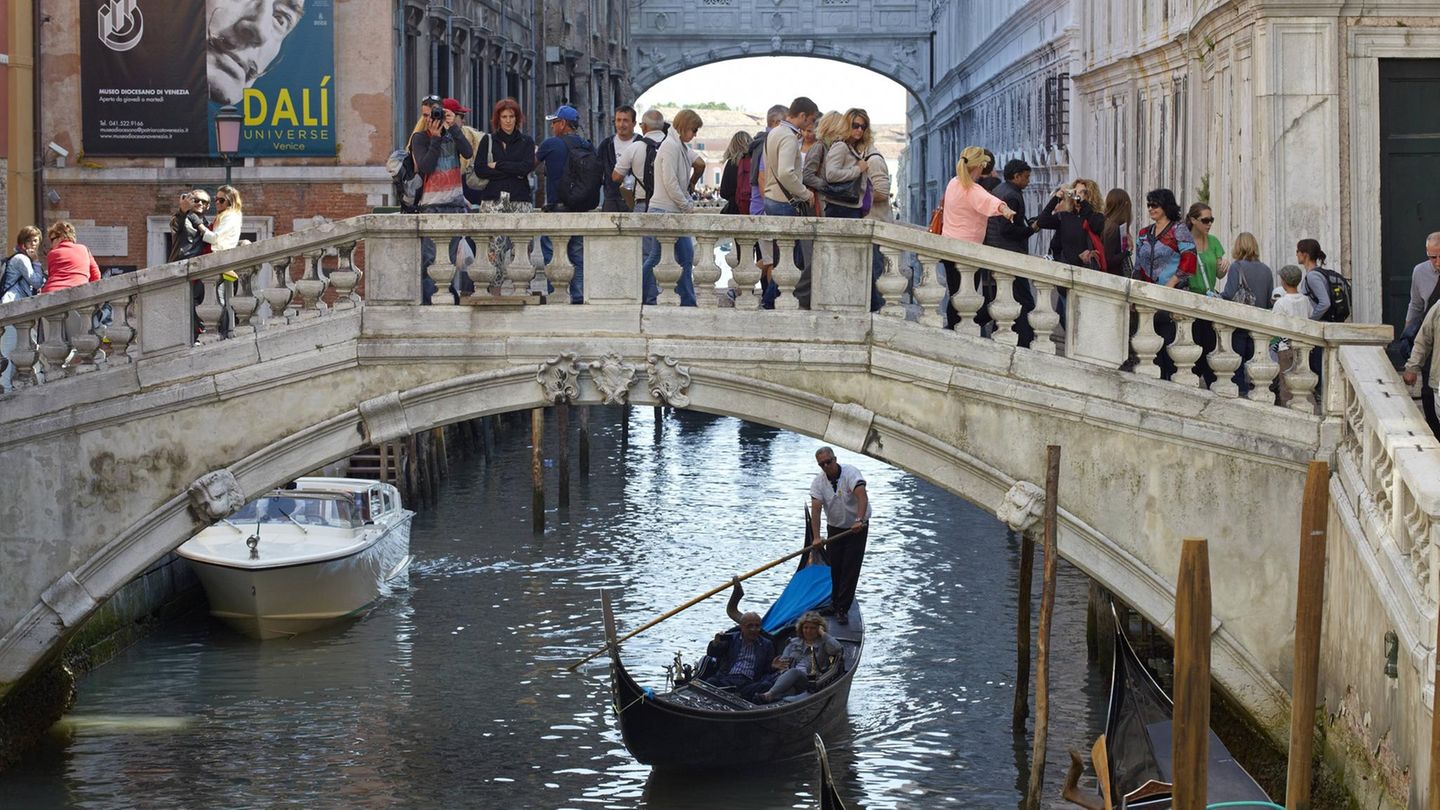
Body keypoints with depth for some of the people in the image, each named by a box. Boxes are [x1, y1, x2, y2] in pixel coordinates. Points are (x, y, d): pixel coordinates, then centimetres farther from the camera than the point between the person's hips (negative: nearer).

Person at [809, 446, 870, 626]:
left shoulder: (850, 473, -21)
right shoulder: (818, 482, -9)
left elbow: (862, 495, -37)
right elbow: (816, 509, -18)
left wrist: (859, 520, -52)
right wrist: (816, 537, -29)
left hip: (857, 527, -4)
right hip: (835, 528, 4)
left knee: (850, 569, -7)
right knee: (834, 567, 6)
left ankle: (842, 609, -3)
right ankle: (835, 602, 28)